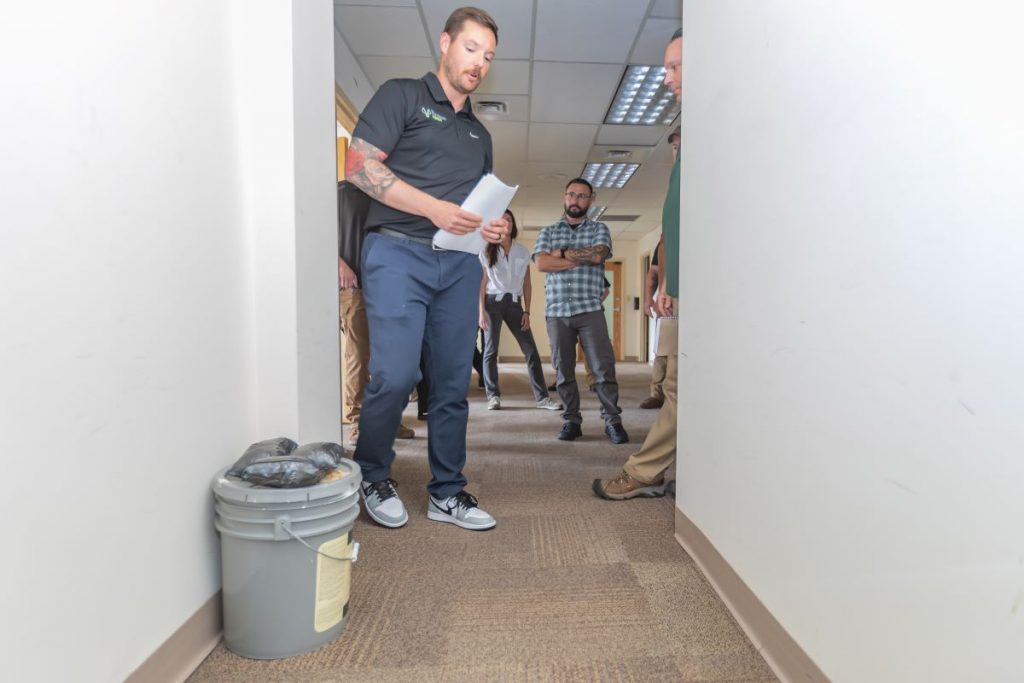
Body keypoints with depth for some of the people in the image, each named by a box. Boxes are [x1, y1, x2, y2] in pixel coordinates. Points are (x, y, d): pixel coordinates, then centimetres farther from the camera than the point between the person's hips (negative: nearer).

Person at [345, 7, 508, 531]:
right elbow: (360, 164, -6)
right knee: (394, 376, -14)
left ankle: (447, 493, 15)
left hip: (460, 262, 6)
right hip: (398, 251, -5)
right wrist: (433, 208, -16)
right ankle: (372, 478, 11)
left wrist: (492, 227, 6)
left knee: (453, 383, 3)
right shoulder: (402, 95, 7)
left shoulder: (479, 133, 26)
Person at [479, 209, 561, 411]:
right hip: (493, 302, -2)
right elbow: (481, 283, 0)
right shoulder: (487, 251, 4)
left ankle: (542, 397, 0)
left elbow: (526, 284, 9)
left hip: (514, 303, 2)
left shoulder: (522, 252, 9)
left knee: (531, 350, -3)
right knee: (490, 350, -3)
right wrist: (481, 311, -9)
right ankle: (493, 396, 6)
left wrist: (527, 311, 2)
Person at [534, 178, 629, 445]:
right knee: (563, 370, 5)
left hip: (590, 309, -1)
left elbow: (598, 254, -10)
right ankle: (571, 421, 14)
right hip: (557, 310, 2)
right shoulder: (548, 232, 14)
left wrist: (563, 253, -2)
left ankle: (612, 420, 6)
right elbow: (542, 263, -4)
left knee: (603, 367, -4)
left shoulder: (599, 229, 11)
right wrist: (583, 258, -6)